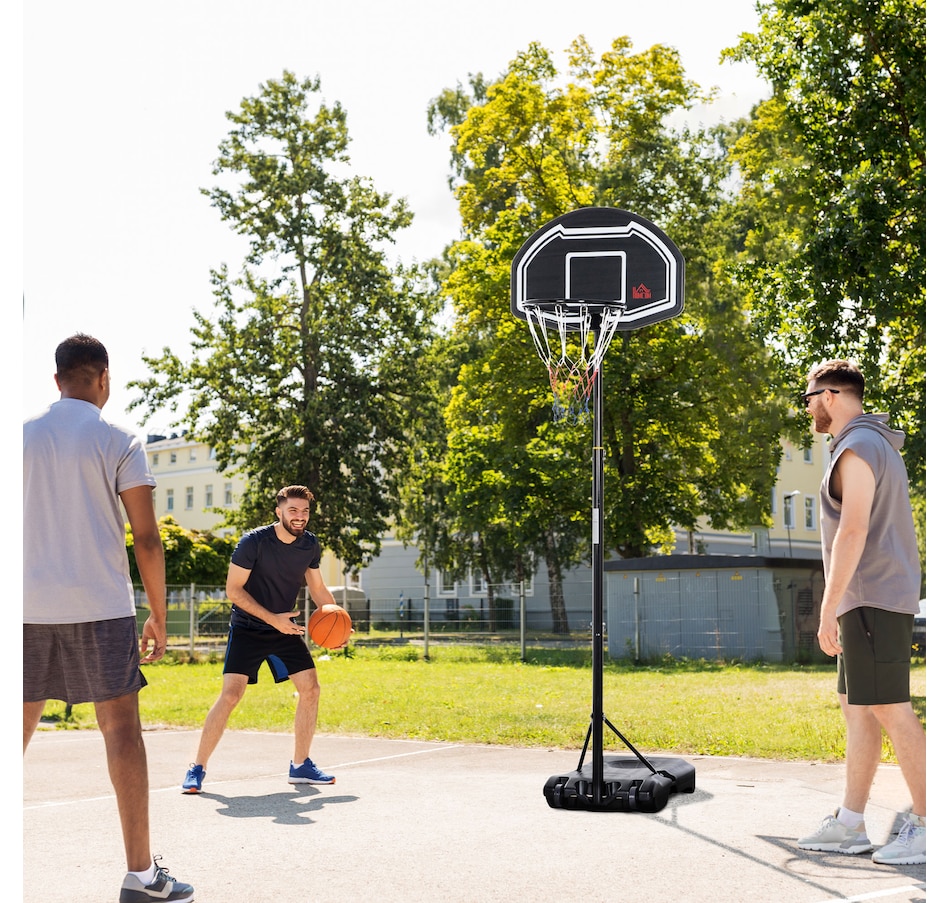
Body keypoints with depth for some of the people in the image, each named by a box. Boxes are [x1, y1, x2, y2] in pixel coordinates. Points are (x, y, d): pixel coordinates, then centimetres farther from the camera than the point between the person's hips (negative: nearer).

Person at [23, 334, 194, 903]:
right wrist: (158, 617, 2)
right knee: (121, 725, 0)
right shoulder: (119, 441, -2)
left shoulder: (23, 436, 9)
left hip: (29, 604, 4)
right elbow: (147, 539, -5)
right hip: (99, 605, -3)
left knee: (19, 725, 12)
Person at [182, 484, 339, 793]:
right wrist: (273, 619, -23)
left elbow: (318, 589, 11)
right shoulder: (254, 542, -19)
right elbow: (233, 590, -17)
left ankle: (300, 766, 12)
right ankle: (197, 768, -7)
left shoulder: (310, 545, -2)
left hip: (286, 628, 6)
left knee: (311, 689, -2)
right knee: (231, 694, -17)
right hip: (247, 629, -5)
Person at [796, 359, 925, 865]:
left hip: (872, 597, -10)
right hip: (870, 600, 10)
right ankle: (849, 824, 13)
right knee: (856, 705, 10)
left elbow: (853, 531, -20)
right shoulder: (879, 445, 20)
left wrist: (828, 607, -20)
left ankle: (926, 825, -6)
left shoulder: (857, 447, -12)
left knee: (889, 709, -9)